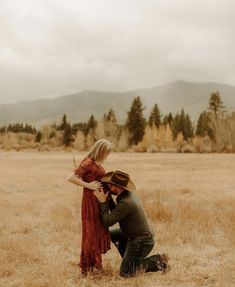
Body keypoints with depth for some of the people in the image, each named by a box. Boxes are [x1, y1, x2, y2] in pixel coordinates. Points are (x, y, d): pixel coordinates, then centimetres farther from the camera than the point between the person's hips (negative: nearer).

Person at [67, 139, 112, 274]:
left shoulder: (97, 163, 10)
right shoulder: (88, 163, -17)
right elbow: (70, 178, -22)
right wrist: (88, 185, -20)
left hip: (100, 201, 9)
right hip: (91, 201, -9)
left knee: (99, 231, 17)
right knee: (91, 233, -1)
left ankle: (95, 263, 30)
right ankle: (87, 267, 10)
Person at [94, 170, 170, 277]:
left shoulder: (125, 203, -28)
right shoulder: (129, 194, 2)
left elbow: (107, 222, -23)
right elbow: (115, 213, 12)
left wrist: (103, 202, -17)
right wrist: (107, 199, -1)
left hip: (141, 242, -9)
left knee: (125, 272, 0)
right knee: (112, 234, 22)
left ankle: (157, 261, -1)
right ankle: (130, 260, 22)